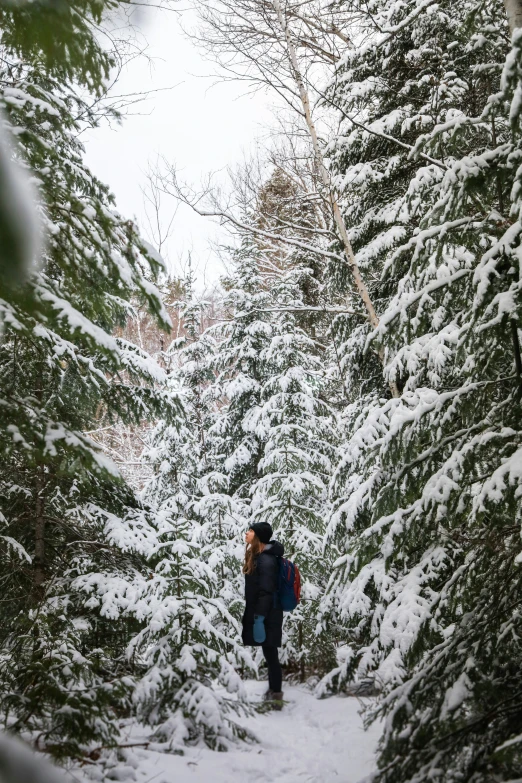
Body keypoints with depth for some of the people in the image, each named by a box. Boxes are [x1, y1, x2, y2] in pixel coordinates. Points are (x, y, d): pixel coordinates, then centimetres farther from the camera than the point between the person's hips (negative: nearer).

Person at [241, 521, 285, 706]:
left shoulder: (266, 560, -19)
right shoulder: (257, 556, 11)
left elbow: (266, 591, -22)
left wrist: (259, 619, -22)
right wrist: (255, 616, 19)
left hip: (267, 616, -9)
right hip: (260, 613, 9)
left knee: (270, 655, -1)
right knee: (269, 656, 15)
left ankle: (276, 697, 6)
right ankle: (272, 693, 24)